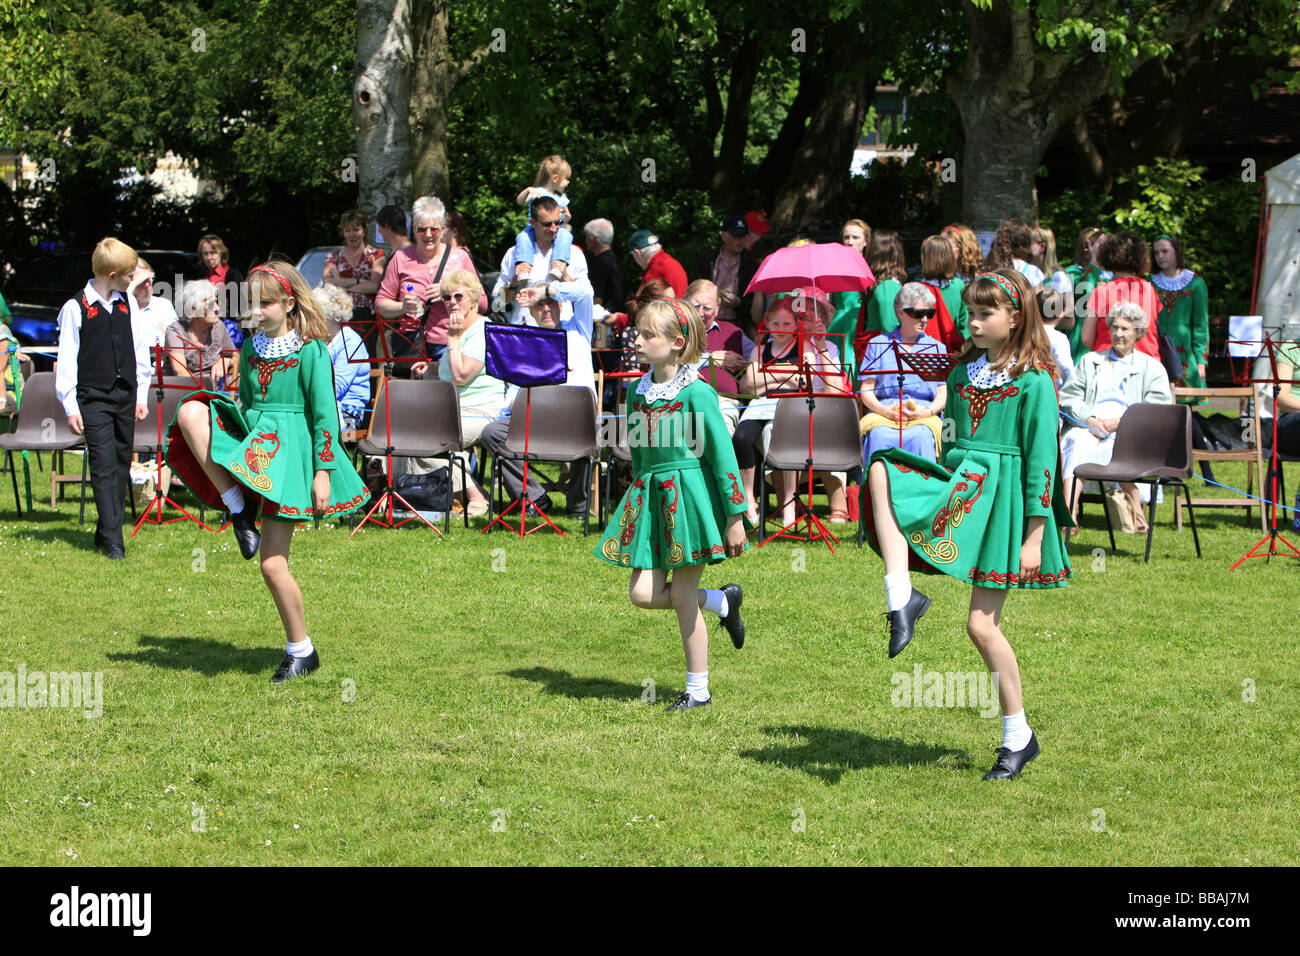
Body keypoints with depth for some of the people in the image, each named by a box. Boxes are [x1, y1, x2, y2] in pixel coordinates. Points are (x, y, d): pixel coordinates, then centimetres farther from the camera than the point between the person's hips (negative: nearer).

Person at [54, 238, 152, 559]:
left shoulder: (128, 303, 8)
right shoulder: (75, 309, -7)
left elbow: (140, 349, 15)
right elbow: (66, 360, -5)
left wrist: (141, 395, 12)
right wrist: (70, 406, -7)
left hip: (125, 394, 6)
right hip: (94, 397, -6)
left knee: (121, 466, 9)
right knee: (104, 467, -10)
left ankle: (106, 532, 19)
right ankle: (112, 541, -12)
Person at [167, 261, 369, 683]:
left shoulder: (310, 351, -6)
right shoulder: (250, 349, 12)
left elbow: (325, 414, -7)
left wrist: (323, 472, -11)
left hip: (289, 451, -6)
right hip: (249, 442, 6)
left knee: (272, 563, -10)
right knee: (190, 411, -24)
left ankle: (301, 650, 7)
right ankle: (238, 509, -17)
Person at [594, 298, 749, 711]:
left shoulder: (696, 393, -12)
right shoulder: (639, 393, 8)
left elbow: (723, 454, -10)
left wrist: (735, 516, -10)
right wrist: (637, 498, 21)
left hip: (691, 496, -7)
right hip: (649, 497, 7)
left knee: (682, 597, -2)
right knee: (643, 593, -2)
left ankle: (698, 689, 12)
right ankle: (722, 602, 23)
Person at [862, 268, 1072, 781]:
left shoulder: (1034, 381, -7)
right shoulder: (964, 371, 13)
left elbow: (1042, 461, -9)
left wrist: (1034, 539, -12)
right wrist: (942, 486, 24)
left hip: (1004, 497, -6)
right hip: (957, 485, 6)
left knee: (982, 624, -8)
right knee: (882, 469, -24)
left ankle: (1018, 736, 7)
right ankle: (901, 598, -29)